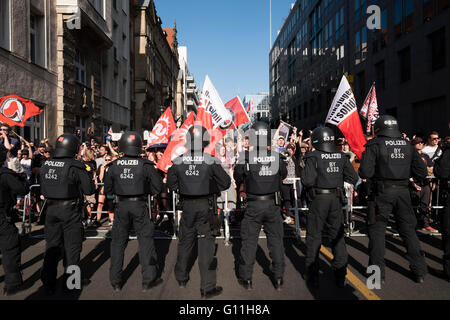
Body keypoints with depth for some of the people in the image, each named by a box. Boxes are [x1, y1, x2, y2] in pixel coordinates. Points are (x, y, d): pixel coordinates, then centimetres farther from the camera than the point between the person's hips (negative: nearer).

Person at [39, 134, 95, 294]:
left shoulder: (46, 165, 1)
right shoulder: (76, 167, -17)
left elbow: (43, 189, 11)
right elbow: (89, 190, -12)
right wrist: (88, 180, 5)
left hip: (51, 209, 5)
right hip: (70, 210, -5)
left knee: (52, 245, 15)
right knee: (71, 246, 9)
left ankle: (48, 283, 22)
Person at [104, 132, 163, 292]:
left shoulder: (114, 165, -3)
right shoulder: (145, 165, -10)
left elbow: (107, 189, 4)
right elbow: (157, 187, -6)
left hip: (122, 206, 2)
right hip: (140, 205, -2)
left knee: (118, 242, 14)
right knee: (146, 240, 9)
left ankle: (116, 282, 23)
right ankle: (148, 280, 15)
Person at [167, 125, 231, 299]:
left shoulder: (178, 162, -6)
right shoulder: (211, 161, -14)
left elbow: (171, 184, 5)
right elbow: (225, 183, -7)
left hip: (187, 205, 3)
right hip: (205, 206, -3)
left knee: (185, 241, 19)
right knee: (206, 245, 3)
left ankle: (181, 278, 36)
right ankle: (207, 288, 9)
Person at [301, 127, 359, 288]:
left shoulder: (313, 156, -10)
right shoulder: (341, 156, 4)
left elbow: (307, 181, -17)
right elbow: (353, 178, 5)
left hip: (319, 199, -4)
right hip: (337, 198, 4)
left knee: (314, 236, 8)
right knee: (337, 235, 14)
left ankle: (312, 275, 14)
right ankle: (340, 275, 18)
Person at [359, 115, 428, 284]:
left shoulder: (374, 145, -7)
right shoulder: (408, 145, 6)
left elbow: (365, 173, -14)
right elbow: (421, 172, 7)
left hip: (383, 193, -4)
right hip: (403, 191, 4)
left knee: (377, 229, 6)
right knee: (408, 229, 14)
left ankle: (378, 272, 10)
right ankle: (419, 271, 22)